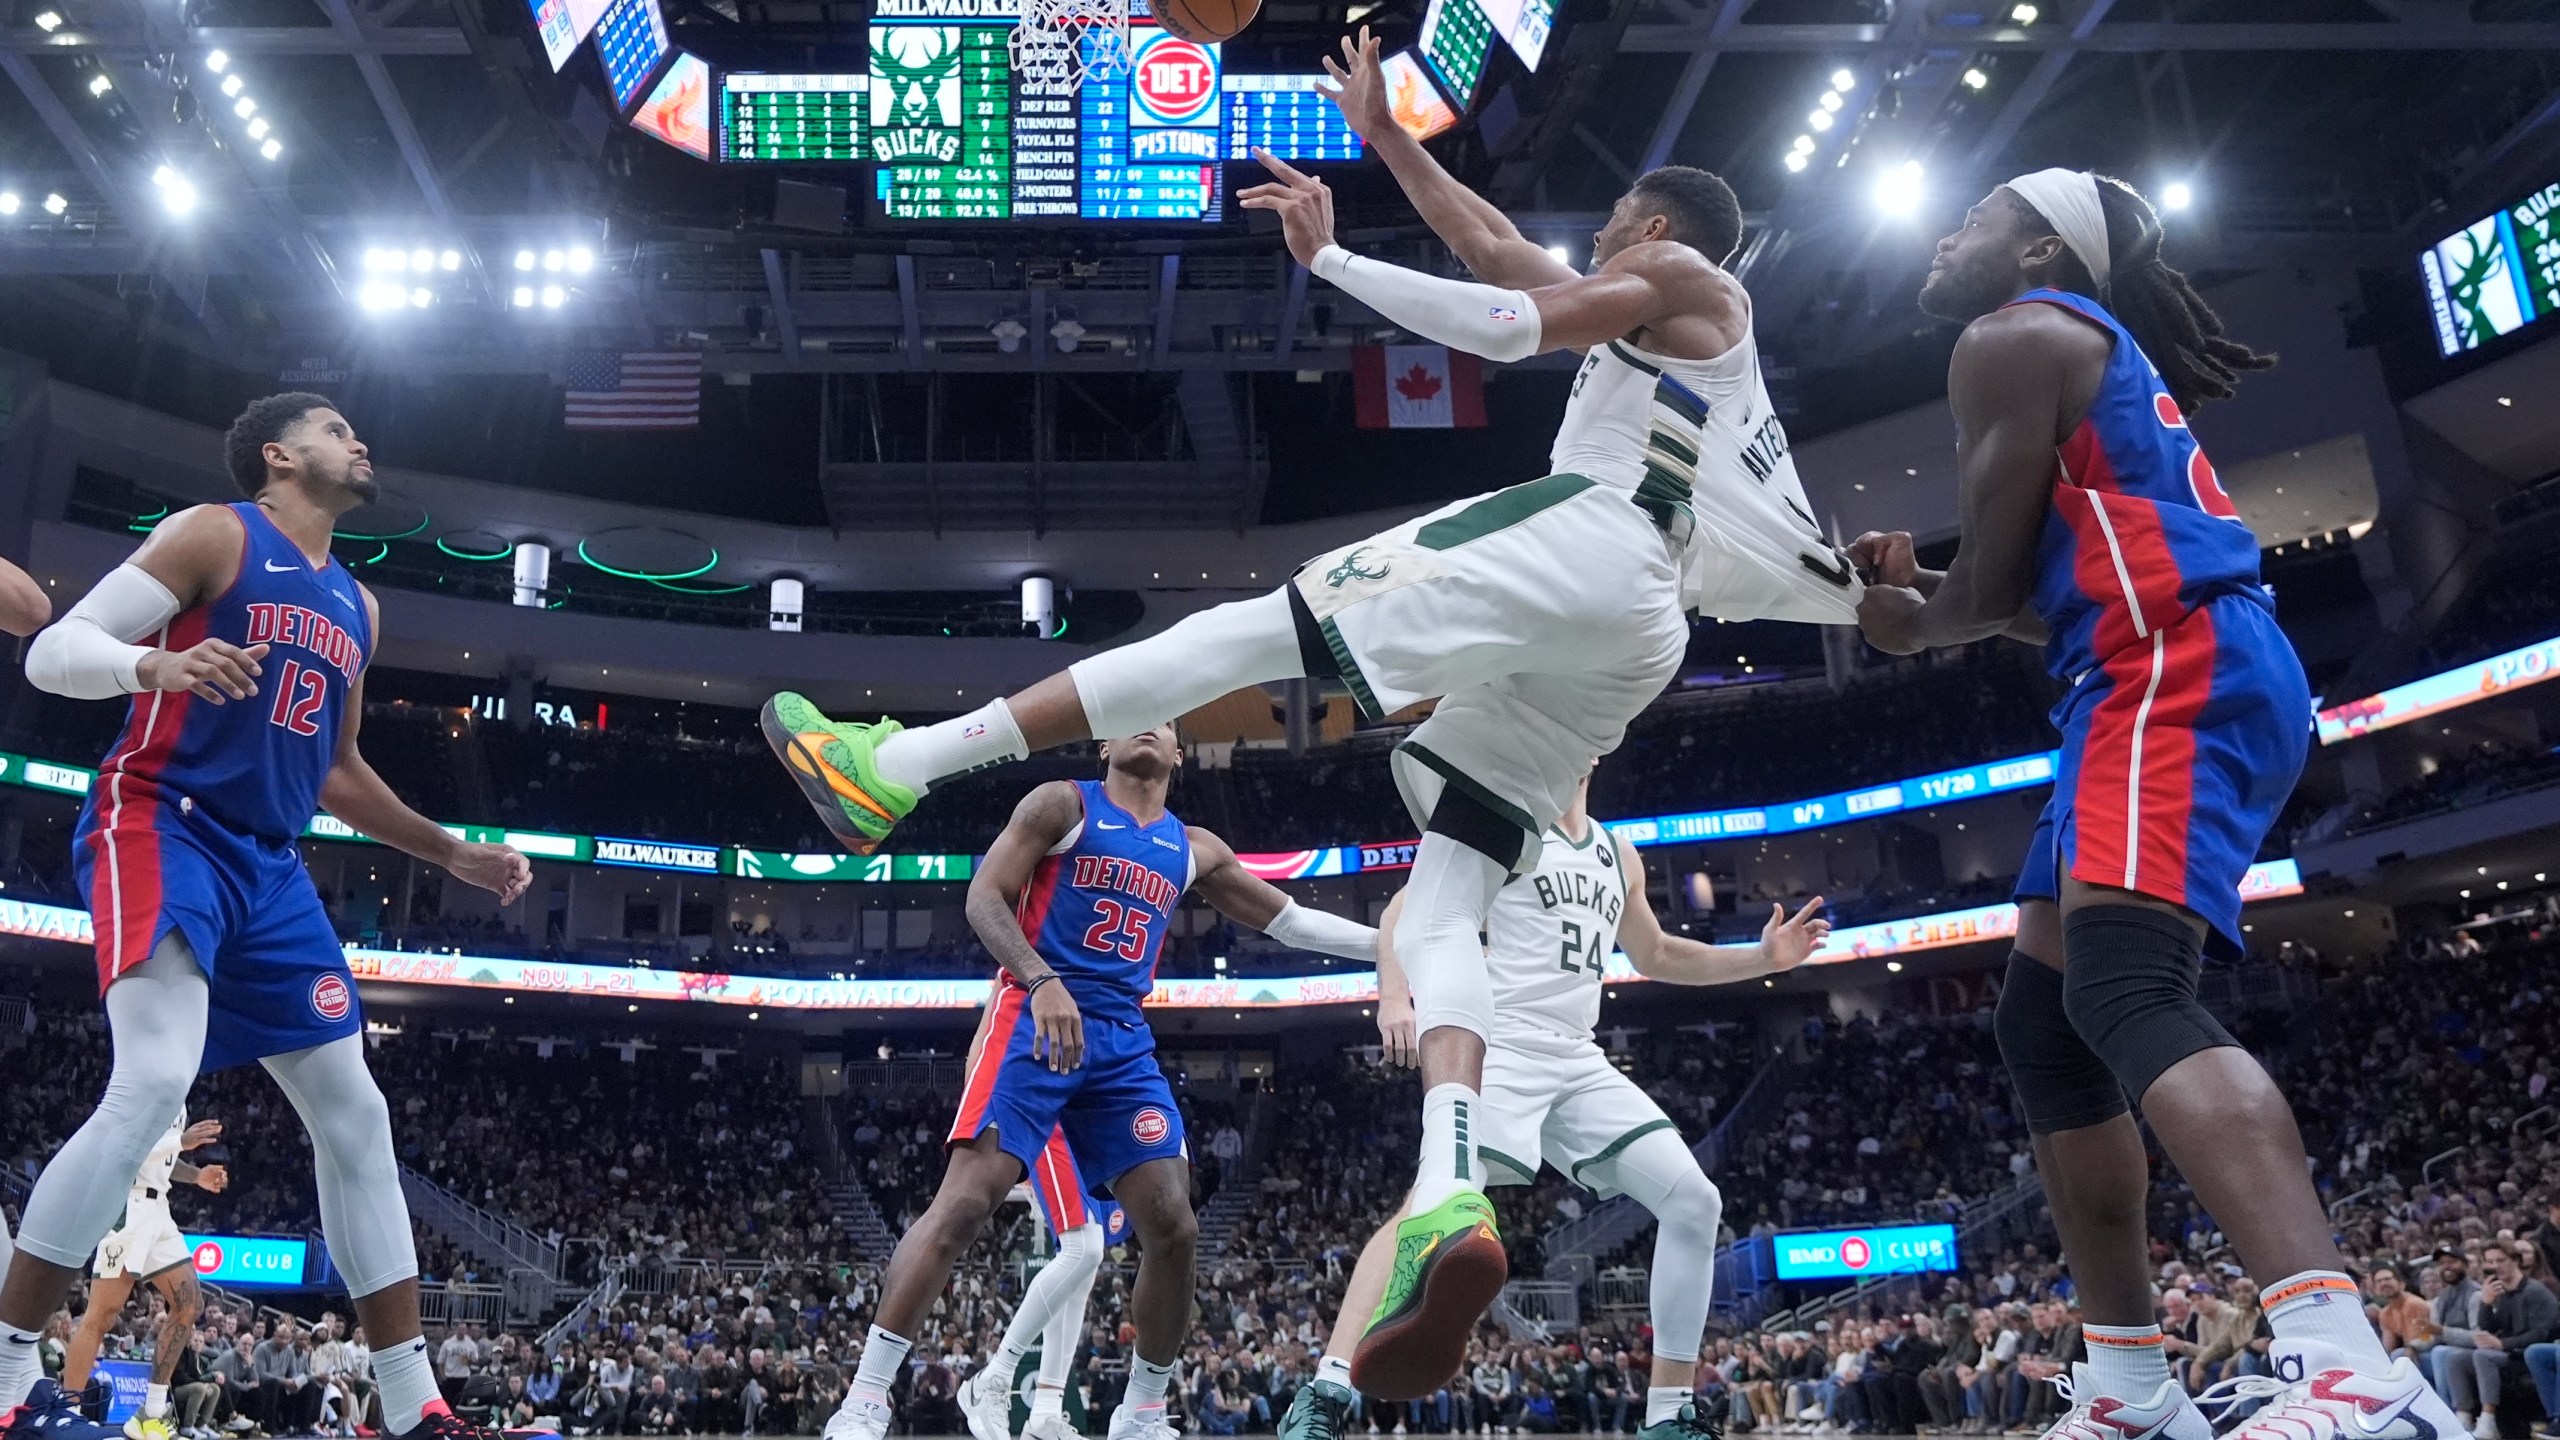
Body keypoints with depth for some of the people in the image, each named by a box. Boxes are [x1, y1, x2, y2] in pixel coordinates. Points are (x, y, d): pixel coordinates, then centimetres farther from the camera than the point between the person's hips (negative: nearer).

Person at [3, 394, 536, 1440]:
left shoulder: (356, 605, 20)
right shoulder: (213, 533, -1)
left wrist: (453, 854, 24)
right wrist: (155, 664, -29)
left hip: (269, 864, 8)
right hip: (161, 825, -7)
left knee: (355, 1116, 3)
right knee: (154, 1083, -28)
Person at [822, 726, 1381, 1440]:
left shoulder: (1194, 849, 18)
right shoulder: (1063, 803, 3)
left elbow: (1291, 921, 24)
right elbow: (983, 897, -6)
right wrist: (1042, 982, -23)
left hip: (1124, 1040, 5)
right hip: (1035, 1018, -5)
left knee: (1173, 1228, -4)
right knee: (965, 1201, -18)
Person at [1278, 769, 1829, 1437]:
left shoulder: (1617, 853, 21)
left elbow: (1656, 957, 33)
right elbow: (1406, 908, -4)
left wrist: (1764, 957, 22)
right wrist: (1394, 996, -21)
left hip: (1579, 1061, 7)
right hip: (1501, 1045, -7)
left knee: (1694, 1203, -2)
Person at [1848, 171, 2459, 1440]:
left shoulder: (2014, 334, -1)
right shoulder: (2103, 359, 30)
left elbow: (1995, 583, -6)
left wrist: (1914, 623, 15)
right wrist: (1918, 584, 20)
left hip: (2176, 672, -10)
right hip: (2166, 679, 10)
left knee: (2126, 996, -27)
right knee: (2043, 1027, 9)